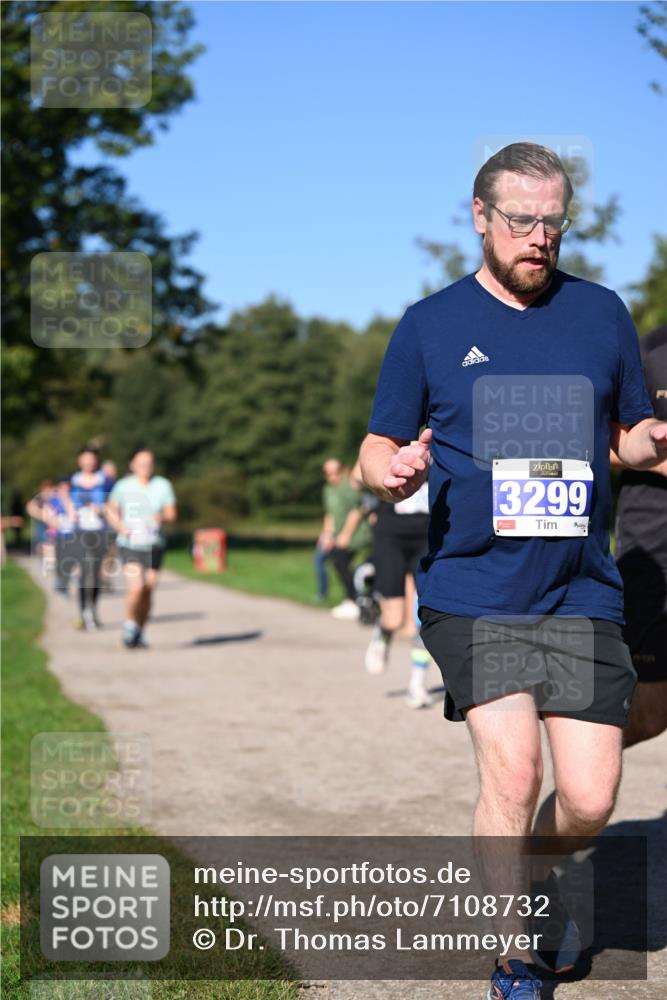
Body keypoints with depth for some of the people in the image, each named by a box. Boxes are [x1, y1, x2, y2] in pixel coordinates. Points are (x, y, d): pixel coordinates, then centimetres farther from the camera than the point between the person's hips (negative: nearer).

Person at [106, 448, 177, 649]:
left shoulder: (163, 485, 1)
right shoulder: (123, 486, -1)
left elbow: (171, 514, 1)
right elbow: (111, 510, 11)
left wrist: (162, 517, -21)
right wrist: (120, 526, -7)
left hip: (153, 545, 2)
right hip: (129, 544, -2)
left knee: (148, 592, 4)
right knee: (136, 588, -18)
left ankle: (140, 632, 23)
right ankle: (130, 625, 6)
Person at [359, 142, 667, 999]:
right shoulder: (429, 326, 4)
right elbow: (376, 454, 7)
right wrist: (392, 471, -16)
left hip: (582, 594, 2)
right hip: (470, 594, -2)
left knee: (590, 800, -2)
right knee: (512, 769, -14)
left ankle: (533, 881, 33)